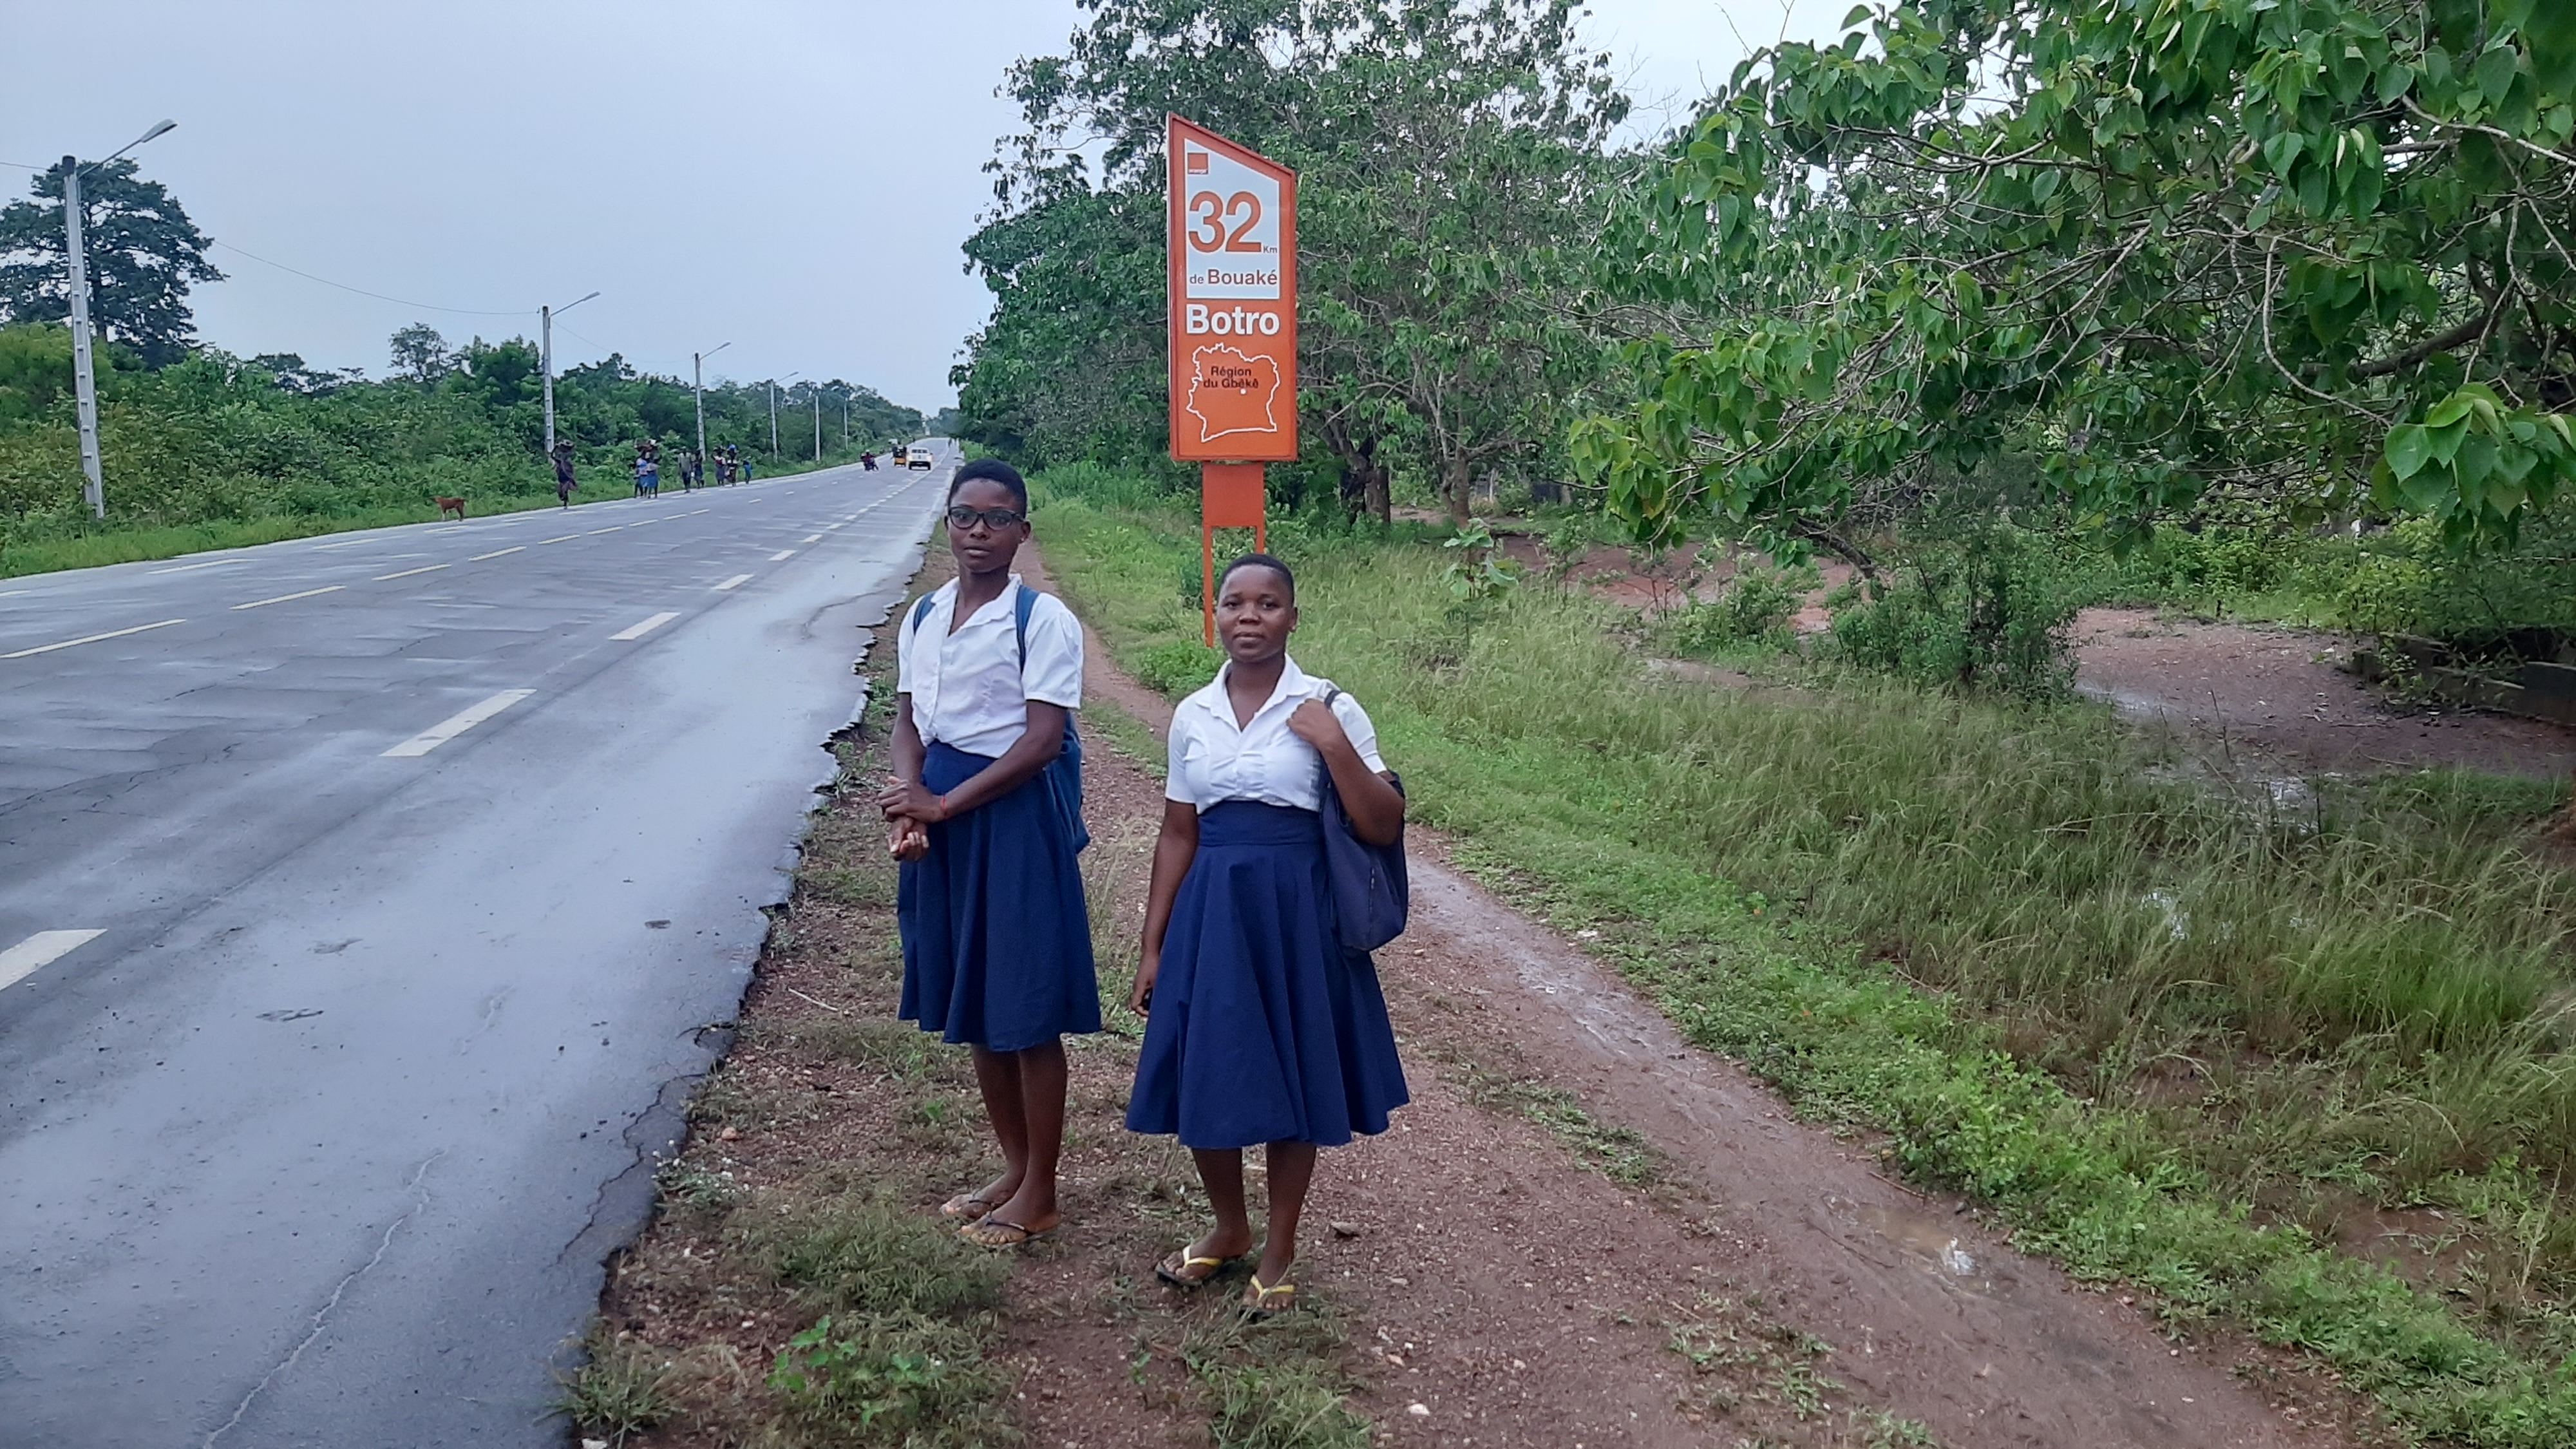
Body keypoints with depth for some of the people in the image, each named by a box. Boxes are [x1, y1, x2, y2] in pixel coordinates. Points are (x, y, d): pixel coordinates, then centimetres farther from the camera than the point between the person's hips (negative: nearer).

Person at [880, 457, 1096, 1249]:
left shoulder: (1043, 620, -11)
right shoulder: (923, 617, 8)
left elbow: (1043, 740, -16)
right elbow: (908, 720, 9)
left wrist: (942, 804, -18)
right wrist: (909, 803, -11)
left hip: (1012, 815, -6)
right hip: (937, 816, 7)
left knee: (1026, 1013, 2)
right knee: (974, 1006, 15)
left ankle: (1039, 1193, 17)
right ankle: (1013, 1168, 31)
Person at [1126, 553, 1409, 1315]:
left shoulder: (1330, 708, -7)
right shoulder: (1193, 714, 4)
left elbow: (1384, 829, -9)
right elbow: (1178, 835, 8)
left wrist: (1336, 746, -20)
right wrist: (1153, 946, 7)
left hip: (1296, 908, -3)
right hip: (1211, 910, 3)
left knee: (1293, 1078, 7)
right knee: (1205, 1077, 9)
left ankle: (1278, 1251, 28)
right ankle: (1229, 1230, 35)